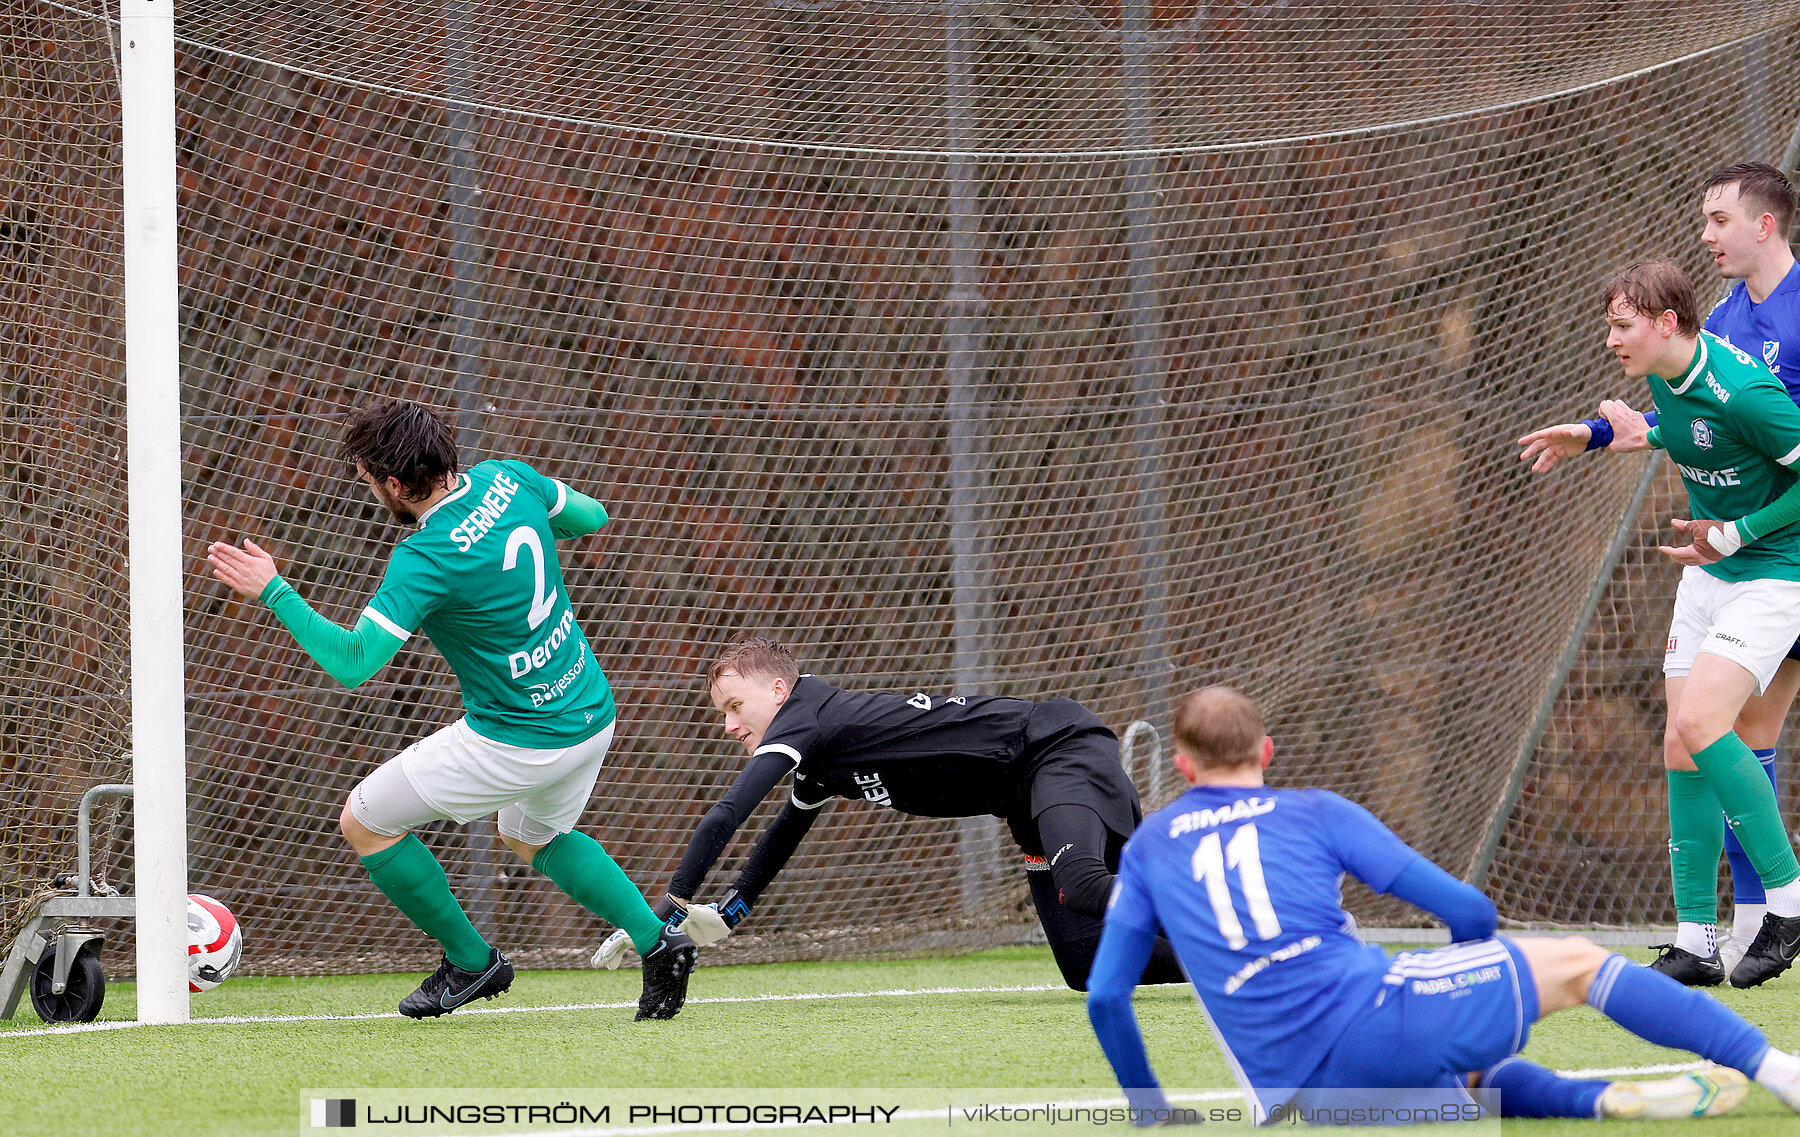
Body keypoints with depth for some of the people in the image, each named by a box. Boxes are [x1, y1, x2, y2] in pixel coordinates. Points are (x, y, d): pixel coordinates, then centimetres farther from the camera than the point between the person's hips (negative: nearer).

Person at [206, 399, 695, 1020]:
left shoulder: (425, 559, -25)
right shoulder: (508, 478, -4)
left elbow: (353, 662, -27)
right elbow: (591, 516, 14)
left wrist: (274, 591, -22)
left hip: (517, 742, -8)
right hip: (594, 714, 8)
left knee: (363, 822, 7)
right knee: (534, 836, 36)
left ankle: (470, 960, 16)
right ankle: (656, 940, 21)